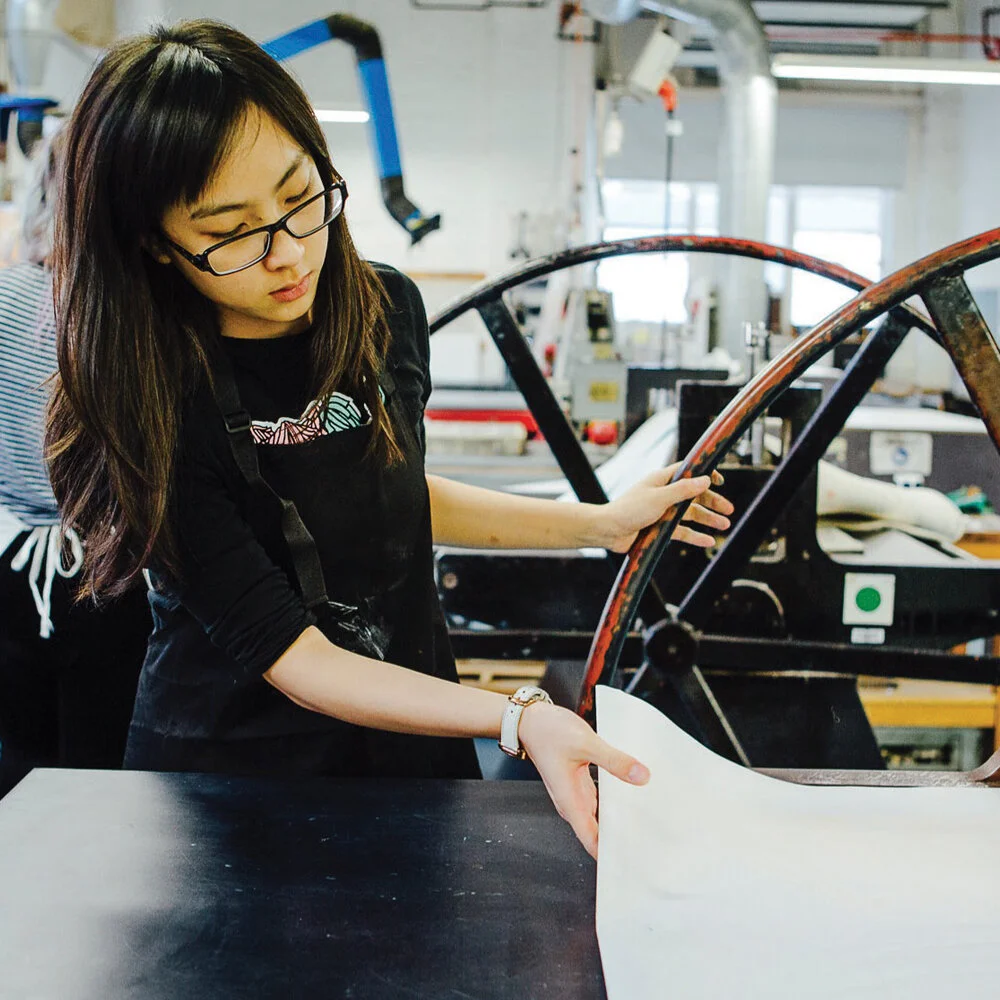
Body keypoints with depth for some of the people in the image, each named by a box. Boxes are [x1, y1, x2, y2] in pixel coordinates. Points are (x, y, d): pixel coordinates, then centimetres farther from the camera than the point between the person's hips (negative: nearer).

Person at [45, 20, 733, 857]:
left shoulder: (387, 309, -9)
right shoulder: (147, 409, -26)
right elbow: (291, 656, -27)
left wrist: (601, 524, 7)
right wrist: (518, 719, -38)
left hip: (414, 741, 5)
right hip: (232, 773, -5)